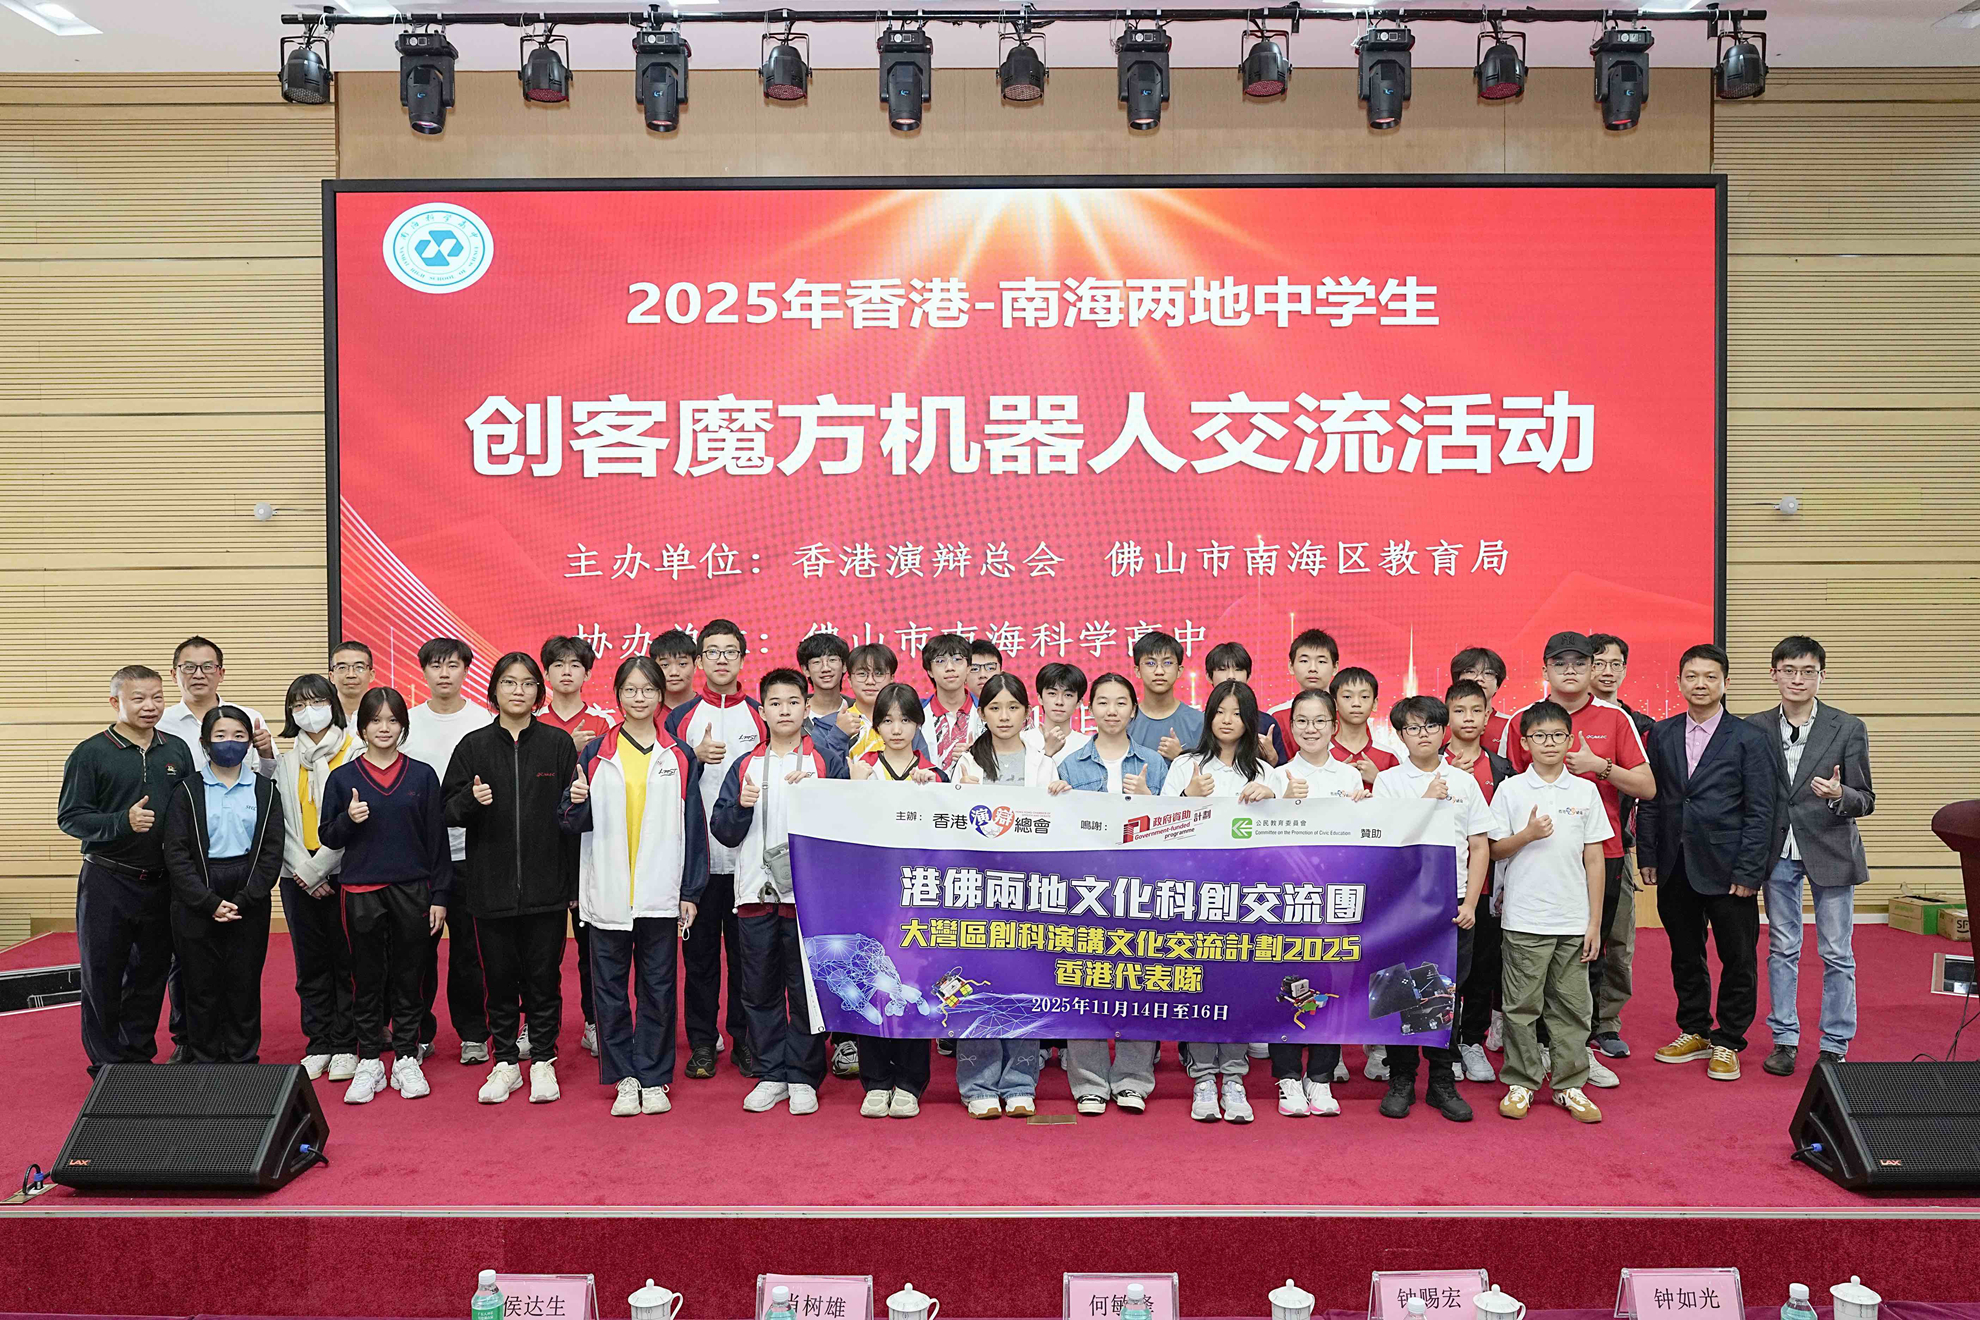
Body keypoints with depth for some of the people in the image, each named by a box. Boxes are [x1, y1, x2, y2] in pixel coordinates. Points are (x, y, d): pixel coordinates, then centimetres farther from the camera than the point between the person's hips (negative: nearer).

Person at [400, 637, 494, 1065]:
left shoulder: (482, 720, 0)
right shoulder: (408, 721, 7)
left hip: (468, 851, -2)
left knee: (468, 946, 3)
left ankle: (473, 1034, 15)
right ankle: (419, 1033, 20)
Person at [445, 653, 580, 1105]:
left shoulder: (558, 743, 2)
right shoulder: (474, 746, 4)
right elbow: (449, 812, 5)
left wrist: (574, 881, -1)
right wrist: (471, 800, -19)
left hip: (547, 884, -1)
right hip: (490, 885, 1)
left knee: (543, 976, 5)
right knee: (500, 976, 8)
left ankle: (543, 1060, 19)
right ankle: (505, 1062, 21)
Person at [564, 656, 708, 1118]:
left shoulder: (679, 758, 5)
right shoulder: (596, 755, 5)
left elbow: (693, 827, 5)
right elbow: (576, 824, 6)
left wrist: (691, 892, 1)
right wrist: (576, 804, -17)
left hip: (660, 894, 0)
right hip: (607, 893, 1)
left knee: (657, 988, 6)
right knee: (611, 986, 6)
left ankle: (654, 1078, 16)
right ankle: (624, 1078, 16)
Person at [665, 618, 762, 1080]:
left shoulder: (763, 716, 7)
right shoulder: (680, 718, 7)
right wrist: (696, 757, -12)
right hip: (696, 859, 0)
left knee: (747, 952, 5)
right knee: (699, 954, 6)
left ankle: (746, 1040, 17)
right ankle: (702, 1043, 16)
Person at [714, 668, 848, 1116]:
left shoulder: (827, 764, 5)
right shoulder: (745, 766, 11)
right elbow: (724, 832, 7)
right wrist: (741, 806, -11)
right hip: (756, 892, 3)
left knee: (807, 988, 2)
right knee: (760, 989, 7)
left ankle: (803, 1077, 12)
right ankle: (771, 1074, 18)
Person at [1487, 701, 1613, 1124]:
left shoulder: (1585, 791, 4)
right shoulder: (1511, 790, 0)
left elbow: (1594, 859, 5)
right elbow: (1495, 850, 2)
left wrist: (1594, 921, 2)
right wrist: (1528, 834, -17)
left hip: (1574, 920, 2)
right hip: (1524, 918, -2)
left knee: (1572, 1006, 7)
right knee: (1522, 1005, 4)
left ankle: (1569, 1084, 19)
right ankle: (1520, 1083, 16)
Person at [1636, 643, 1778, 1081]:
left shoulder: (1749, 738, -4)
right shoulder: (1661, 734, 7)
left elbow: (1760, 811, -7)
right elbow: (1649, 801, 9)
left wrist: (1749, 871, -12)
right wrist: (1647, 857, 3)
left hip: (1727, 869, -3)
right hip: (1676, 869, 4)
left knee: (1738, 959, 6)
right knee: (1685, 955, 14)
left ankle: (1727, 1043, 20)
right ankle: (1694, 1032, 29)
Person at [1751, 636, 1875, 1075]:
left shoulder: (1848, 729, -4)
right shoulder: (1755, 729, 1)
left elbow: (1865, 800, -4)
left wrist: (1839, 795, -26)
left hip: (1830, 852, -2)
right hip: (1777, 853, 2)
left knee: (1836, 954, 4)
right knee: (1781, 950, 10)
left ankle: (1835, 1047, 16)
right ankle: (1785, 1040, 20)